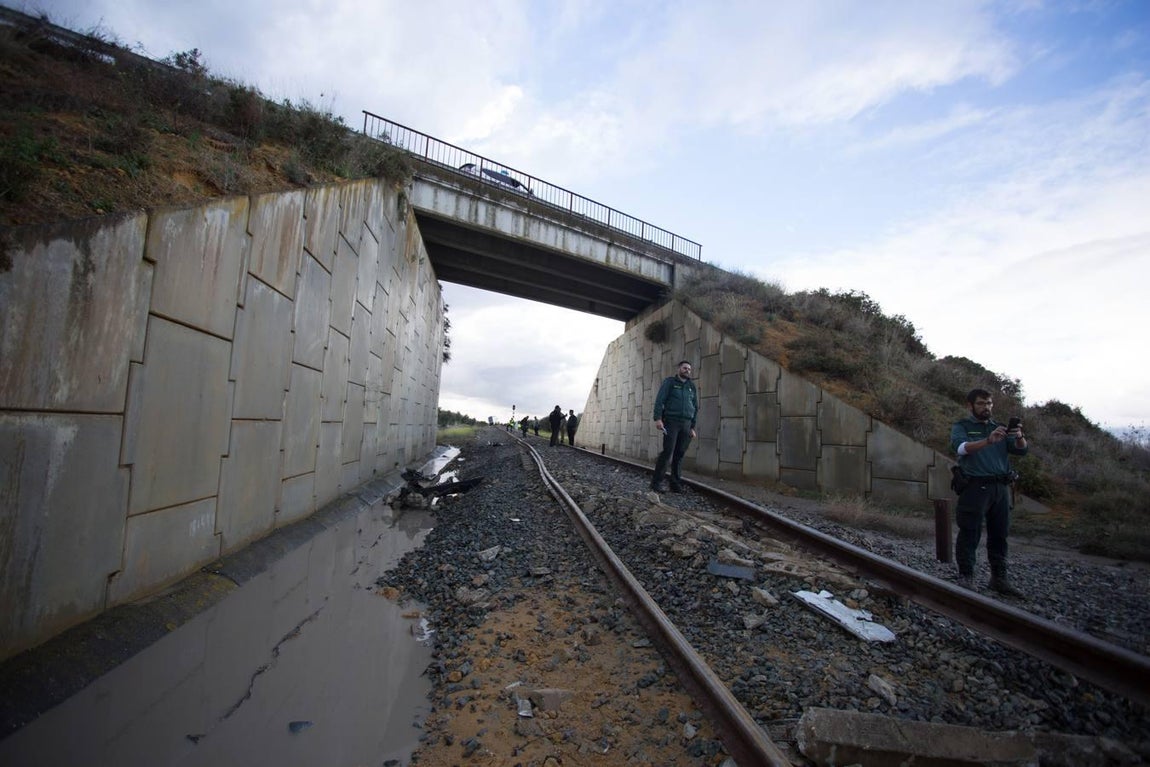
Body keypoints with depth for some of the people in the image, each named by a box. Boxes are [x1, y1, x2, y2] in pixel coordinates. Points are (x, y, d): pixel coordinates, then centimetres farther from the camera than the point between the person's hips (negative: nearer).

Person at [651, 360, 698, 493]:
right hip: (671, 422, -4)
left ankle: (676, 484, 8)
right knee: (667, 451, -12)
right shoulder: (669, 381, 5)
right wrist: (658, 418, -16)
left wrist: (692, 427, 12)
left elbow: (695, 407, 18)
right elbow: (659, 400, -4)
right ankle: (656, 482, -7)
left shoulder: (692, 386, 17)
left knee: (680, 454, 2)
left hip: (686, 423, 4)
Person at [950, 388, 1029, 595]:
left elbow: (1022, 450, 6)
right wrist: (988, 441, -34)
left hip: (1000, 487, 5)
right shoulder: (961, 426, 2)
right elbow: (960, 447, -18)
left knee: (999, 534, 10)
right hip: (975, 486, -5)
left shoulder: (999, 427, 17)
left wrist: (1019, 437, -16)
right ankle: (966, 578, 2)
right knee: (970, 534, -4)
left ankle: (999, 578, 21)